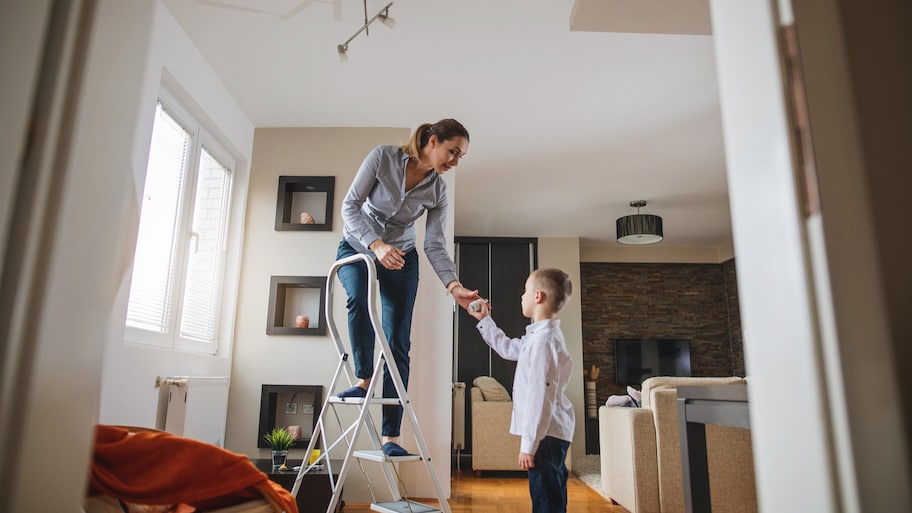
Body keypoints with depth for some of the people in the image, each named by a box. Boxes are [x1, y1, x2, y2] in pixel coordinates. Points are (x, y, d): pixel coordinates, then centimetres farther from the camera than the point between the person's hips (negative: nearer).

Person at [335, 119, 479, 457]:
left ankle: (390, 435, -4)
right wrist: (376, 244, -33)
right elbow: (350, 206, -18)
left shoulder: (438, 189, -9)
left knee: (398, 342, -9)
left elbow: (435, 245, -10)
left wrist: (454, 286, -25)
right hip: (357, 246, -2)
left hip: (401, 256, 2)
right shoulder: (383, 157, -18)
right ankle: (364, 380, -17)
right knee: (359, 298, -36)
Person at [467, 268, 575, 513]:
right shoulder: (539, 335, 13)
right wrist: (484, 320, 36)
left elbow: (541, 396, -24)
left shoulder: (544, 340, -20)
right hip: (550, 433, 11)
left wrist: (528, 445, -21)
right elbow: (508, 348, 31)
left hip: (546, 434, -11)